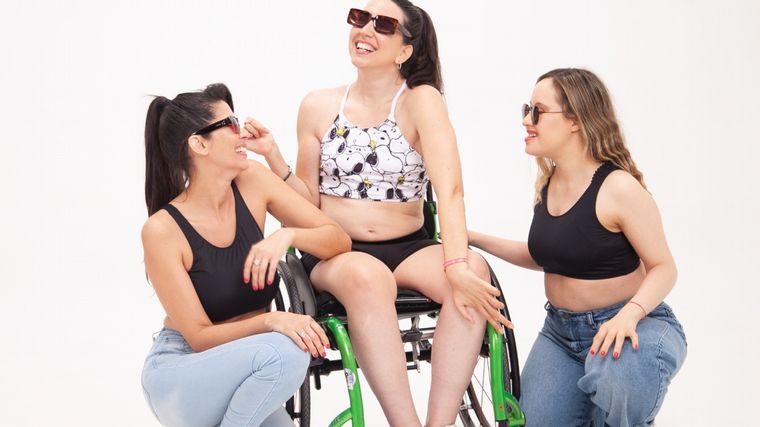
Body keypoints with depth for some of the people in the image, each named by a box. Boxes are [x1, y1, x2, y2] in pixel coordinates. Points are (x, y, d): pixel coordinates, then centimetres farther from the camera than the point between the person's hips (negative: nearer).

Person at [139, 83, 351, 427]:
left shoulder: (252, 181, -5)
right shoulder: (162, 230, -18)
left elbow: (339, 240, -3)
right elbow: (199, 336, -17)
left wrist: (287, 235, -23)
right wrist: (271, 320, -33)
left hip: (240, 369, 6)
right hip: (179, 373, -5)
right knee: (285, 352, -32)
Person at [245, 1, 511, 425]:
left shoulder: (421, 100, -6)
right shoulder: (319, 106, 3)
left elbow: (449, 189, -19)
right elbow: (309, 200, 9)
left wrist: (457, 265, -33)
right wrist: (273, 157, -8)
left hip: (410, 248, 0)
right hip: (337, 253, 1)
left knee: (474, 272, -31)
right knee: (366, 276, -36)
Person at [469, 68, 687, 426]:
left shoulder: (618, 187, -19)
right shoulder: (547, 182, 4)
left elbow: (663, 268, -16)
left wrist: (629, 314, -33)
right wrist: (475, 239, 14)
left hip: (632, 325, -7)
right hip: (561, 329, 7)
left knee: (615, 380, -39)